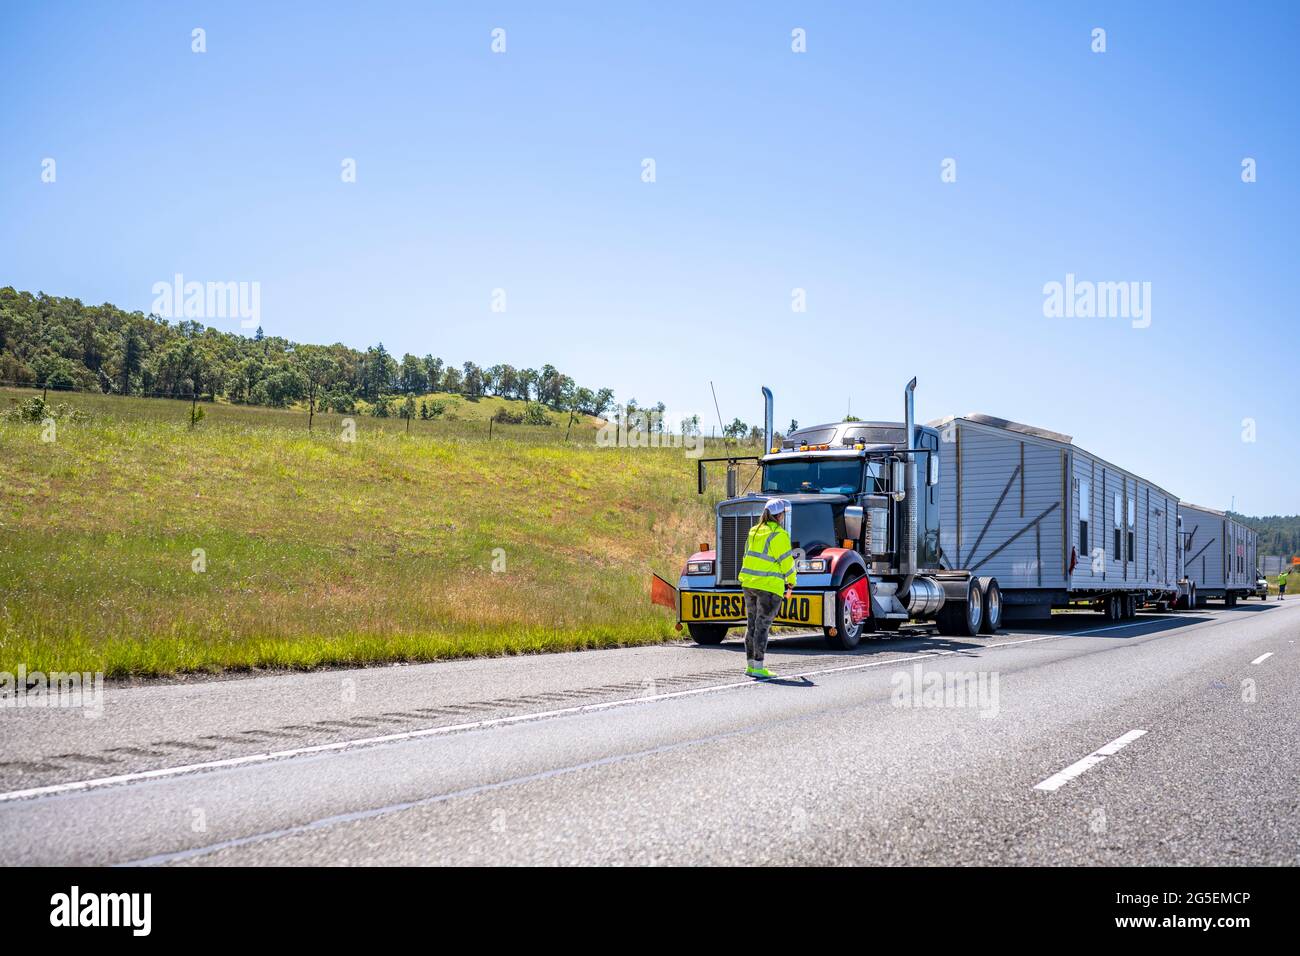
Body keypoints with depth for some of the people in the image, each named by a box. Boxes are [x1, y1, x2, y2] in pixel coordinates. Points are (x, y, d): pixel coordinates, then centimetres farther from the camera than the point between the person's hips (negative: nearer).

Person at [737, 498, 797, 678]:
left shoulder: (754, 531, 11)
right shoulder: (778, 535, -12)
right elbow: (786, 561, -10)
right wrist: (791, 582, 5)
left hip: (749, 583, 8)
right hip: (769, 586, -8)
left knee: (752, 624, 12)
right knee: (762, 626, -5)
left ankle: (750, 665, 17)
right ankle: (758, 667, -5)